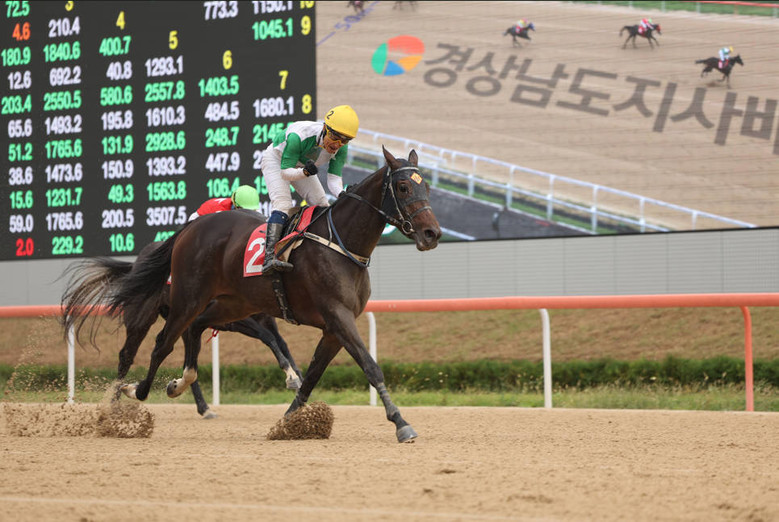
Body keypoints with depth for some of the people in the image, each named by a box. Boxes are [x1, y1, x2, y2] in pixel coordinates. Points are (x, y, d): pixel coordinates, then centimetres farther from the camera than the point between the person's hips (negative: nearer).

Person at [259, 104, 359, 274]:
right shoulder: (298, 136, -41)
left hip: (303, 167, 6)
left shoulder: (341, 148, -25)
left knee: (323, 206, -4)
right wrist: (305, 172, -53)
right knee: (283, 204, -26)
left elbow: (333, 179, -25)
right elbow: (285, 172, -33)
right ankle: (269, 258, -39)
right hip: (276, 160, -6)